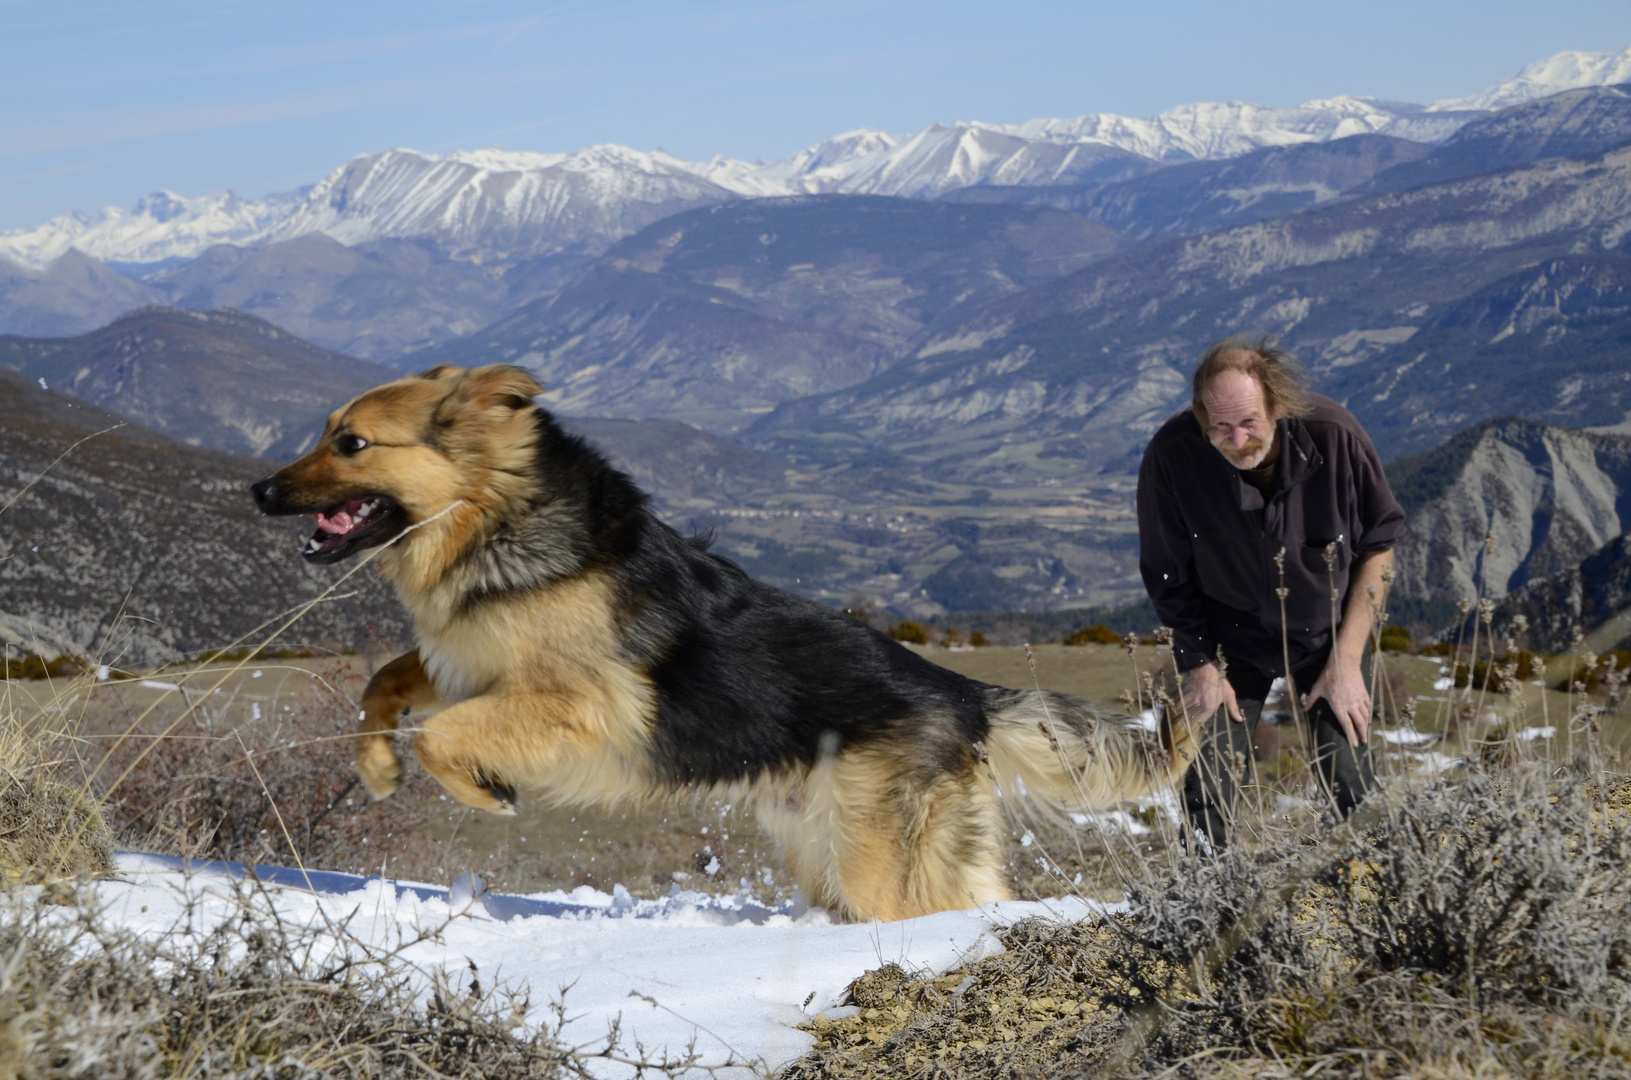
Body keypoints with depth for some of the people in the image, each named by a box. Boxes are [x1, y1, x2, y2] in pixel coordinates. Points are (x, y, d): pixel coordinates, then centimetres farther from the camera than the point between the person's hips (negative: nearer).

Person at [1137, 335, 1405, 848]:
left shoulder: (1333, 435, -23)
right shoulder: (1172, 455, -25)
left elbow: (1379, 545, -7)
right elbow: (1168, 579, -7)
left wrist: (1346, 660, -9)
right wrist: (1201, 665, -7)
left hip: (1327, 630, 1)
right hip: (1228, 639, -1)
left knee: (1351, 785, -6)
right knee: (1207, 792, -10)